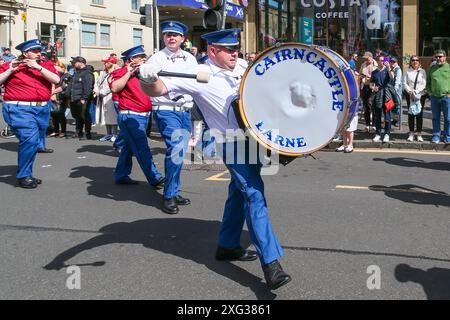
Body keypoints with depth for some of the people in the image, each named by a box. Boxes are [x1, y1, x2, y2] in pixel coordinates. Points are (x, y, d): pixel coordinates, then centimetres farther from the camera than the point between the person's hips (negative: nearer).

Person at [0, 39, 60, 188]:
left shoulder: (46, 65, 9)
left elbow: (56, 80, -7)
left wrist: (38, 67, -12)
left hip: (42, 109, 5)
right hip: (20, 109, -5)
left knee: (33, 143, 12)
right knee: (30, 139, -19)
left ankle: (27, 174, 27)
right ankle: (23, 176, -6)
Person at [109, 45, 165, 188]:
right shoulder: (122, 72, -7)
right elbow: (114, 88, -24)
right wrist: (128, 73, -21)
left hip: (143, 116, 9)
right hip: (130, 116, -8)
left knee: (129, 147, 15)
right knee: (142, 149, -11)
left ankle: (121, 176, 24)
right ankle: (155, 179, -13)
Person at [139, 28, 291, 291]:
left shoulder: (242, 66, 6)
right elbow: (158, 90, -22)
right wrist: (149, 80, -43)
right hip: (233, 143, -8)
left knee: (240, 191, 17)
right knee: (254, 195, -16)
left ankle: (228, 246, 34)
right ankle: (271, 264, -16)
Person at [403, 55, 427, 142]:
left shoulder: (422, 71, 3)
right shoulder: (407, 71, 5)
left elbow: (424, 84, -2)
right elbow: (404, 83, 2)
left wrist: (416, 91, -14)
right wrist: (410, 91, -13)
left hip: (420, 95, -1)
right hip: (409, 96, 1)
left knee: (419, 114, -1)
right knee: (411, 114, 3)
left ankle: (419, 134, 5)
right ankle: (411, 133, 9)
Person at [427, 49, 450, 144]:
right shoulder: (432, 68, 11)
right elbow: (428, 81, 19)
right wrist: (429, 92, 6)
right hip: (434, 97, 3)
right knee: (435, 118, 9)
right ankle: (436, 136, 16)